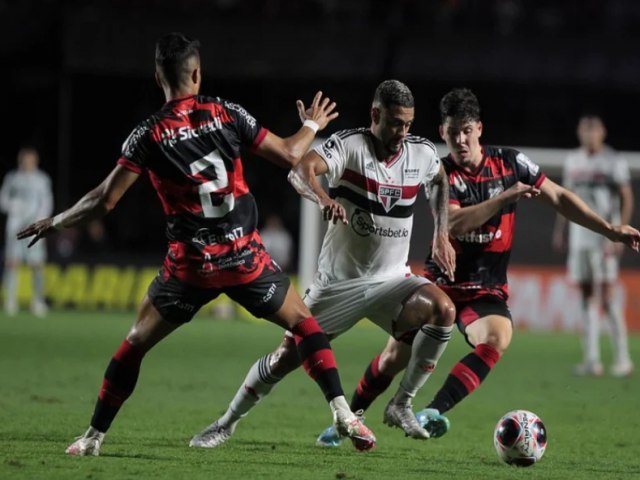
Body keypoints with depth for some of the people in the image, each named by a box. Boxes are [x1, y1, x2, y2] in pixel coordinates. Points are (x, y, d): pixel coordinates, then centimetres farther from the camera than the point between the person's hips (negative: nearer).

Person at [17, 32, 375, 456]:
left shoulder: (149, 134, -5)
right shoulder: (227, 114, -3)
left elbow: (105, 201, -6)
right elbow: (288, 155, 4)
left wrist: (55, 222, 10)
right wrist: (312, 125, 25)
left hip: (190, 263, 0)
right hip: (244, 256, 0)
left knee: (136, 343, 16)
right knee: (303, 323, 16)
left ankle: (94, 437, 16)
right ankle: (342, 413, 1)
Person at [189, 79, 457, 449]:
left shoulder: (423, 154, -3)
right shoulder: (350, 145, -16)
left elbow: (440, 181, 23)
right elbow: (300, 171, -35)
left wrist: (442, 235, 13)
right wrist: (323, 197, -56)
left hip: (392, 279, 3)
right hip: (339, 281, -3)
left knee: (444, 310, -26)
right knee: (289, 354, -1)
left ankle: (402, 406, -12)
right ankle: (227, 423, 22)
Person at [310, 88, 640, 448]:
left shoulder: (510, 162, -2)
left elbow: (559, 198, 7)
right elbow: (454, 223, -26)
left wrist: (610, 230, 3)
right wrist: (507, 196, -31)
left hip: (487, 290, 0)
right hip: (441, 282, 0)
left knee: (498, 339, -31)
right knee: (395, 357, 0)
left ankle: (433, 412, -34)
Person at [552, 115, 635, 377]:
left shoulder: (614, 161, -4)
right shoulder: (573, 161, 13)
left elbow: (627, 199, -6)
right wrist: (559, 230, 17)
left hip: (604, 234, -6)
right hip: (579, 234, 6)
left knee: (606, 295, -10)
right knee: (586, 294, 5)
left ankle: (622, 358, -4)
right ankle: (591, 358, 8)